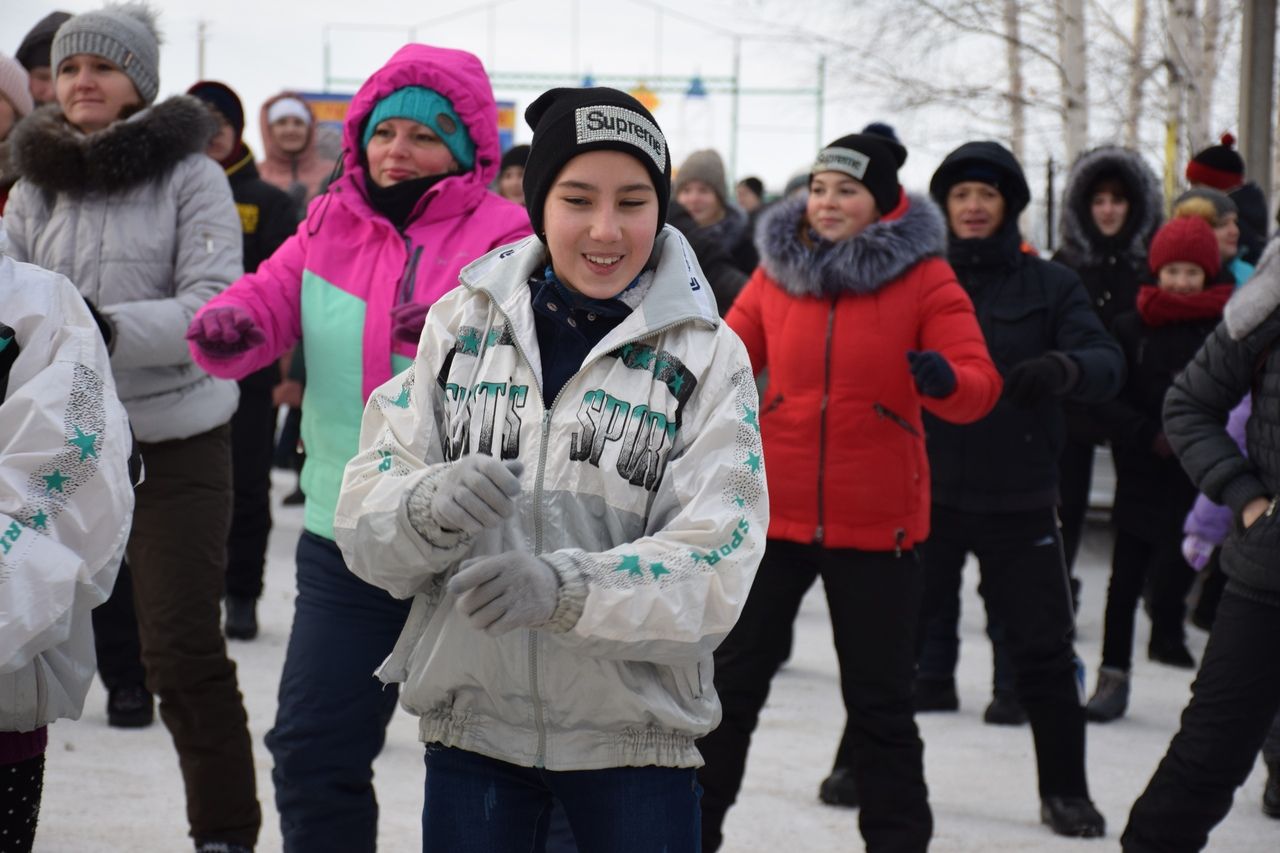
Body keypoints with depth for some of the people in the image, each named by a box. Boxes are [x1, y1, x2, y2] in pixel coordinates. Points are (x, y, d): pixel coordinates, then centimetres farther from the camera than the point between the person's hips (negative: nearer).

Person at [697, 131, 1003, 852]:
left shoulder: (925, 279, -5)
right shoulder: (778, 271, 4)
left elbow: (979, 386, -13)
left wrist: (946, 381, -35)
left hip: (875, 521, -2)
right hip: (773, 512, 3)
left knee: (880, 699, 7)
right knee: (733, 677, 10)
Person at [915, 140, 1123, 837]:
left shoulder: (1050, 285, 2)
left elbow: (1108, 364, -10)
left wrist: (1063, 367, -33)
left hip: (1019, 498, 0)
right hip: (926, 491, 0)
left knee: (1042, 649, 4)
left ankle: (1065, 791, 17)